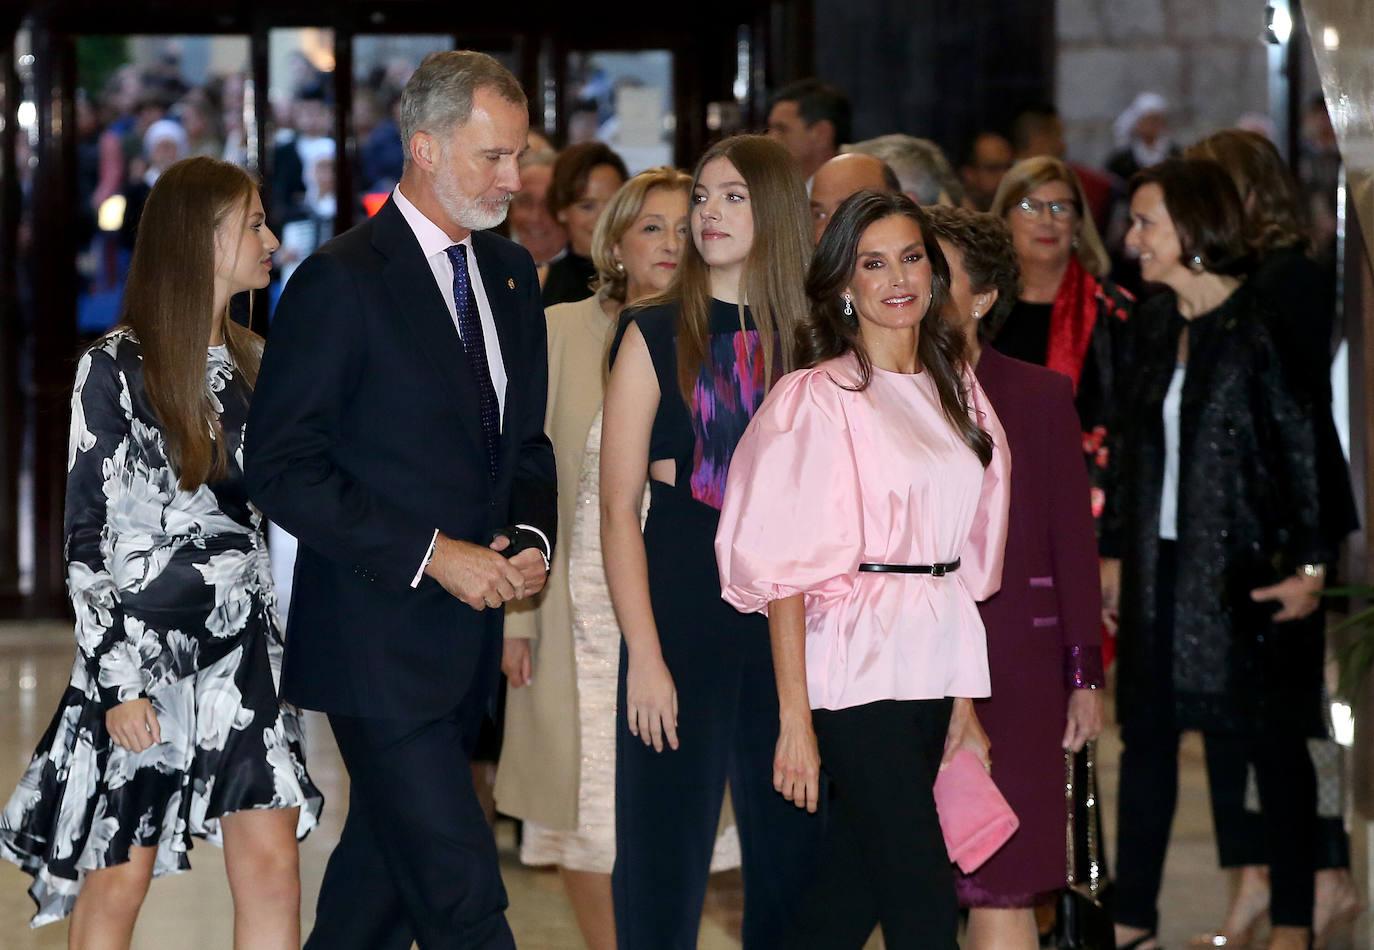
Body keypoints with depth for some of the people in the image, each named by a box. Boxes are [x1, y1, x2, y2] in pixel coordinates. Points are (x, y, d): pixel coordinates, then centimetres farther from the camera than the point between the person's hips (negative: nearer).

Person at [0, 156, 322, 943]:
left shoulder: (252, 362, 11)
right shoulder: (118, 367, -7)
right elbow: (88, 534, -8)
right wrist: (118, 680, -13)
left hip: (244, 647, 5)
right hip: (144, 648, -5)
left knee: (273, 871, -4)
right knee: (119, 882, 2)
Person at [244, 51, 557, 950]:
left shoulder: (511, 271, 12)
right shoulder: (341, 281, -11)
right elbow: (283, 468, -14)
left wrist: (531, 535, 0)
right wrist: (431, 555, -18)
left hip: (467, 634, 8)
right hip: (379, 634, -8)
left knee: (387, 861, 16)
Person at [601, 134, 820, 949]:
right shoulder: (656, 336, 0)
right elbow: (619, 508, -4)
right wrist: (644, 655, -12)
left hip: (790, 603, 3)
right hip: (682, 598, -3)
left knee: (792, 850, 7)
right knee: (666, 854, -1)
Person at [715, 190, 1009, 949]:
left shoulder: (954, 388, 14)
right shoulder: (818, 397, -7)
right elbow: (786, 571, -10)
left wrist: (964, 698, 12)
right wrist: (795, 720, -15)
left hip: (931, 672, 6)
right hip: (857, 673, -6)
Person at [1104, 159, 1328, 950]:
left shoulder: (1265, 323, -11)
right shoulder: (1154, 326, 10)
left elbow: (1308, 443, -12)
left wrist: (1311, 565, -16)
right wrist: (1116, 553, 12)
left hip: (1250, 565, -6)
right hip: (1163, 564, 6)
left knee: (1271, 739, 3)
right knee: (1147, 735, 6)